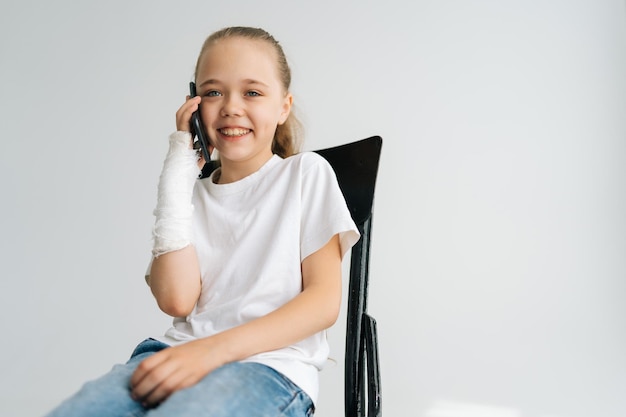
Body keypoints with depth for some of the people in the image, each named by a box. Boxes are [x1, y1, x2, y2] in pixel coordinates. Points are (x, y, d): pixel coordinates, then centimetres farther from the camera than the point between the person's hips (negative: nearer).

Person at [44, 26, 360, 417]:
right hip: (181, 354, 4)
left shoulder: (306, 173, 8)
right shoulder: (194, 192, 18)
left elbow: (324, 300, -3)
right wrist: (177, 174, 2)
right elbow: (177, 300, 0)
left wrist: (216, 347, -17)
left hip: (270, 364, -3)